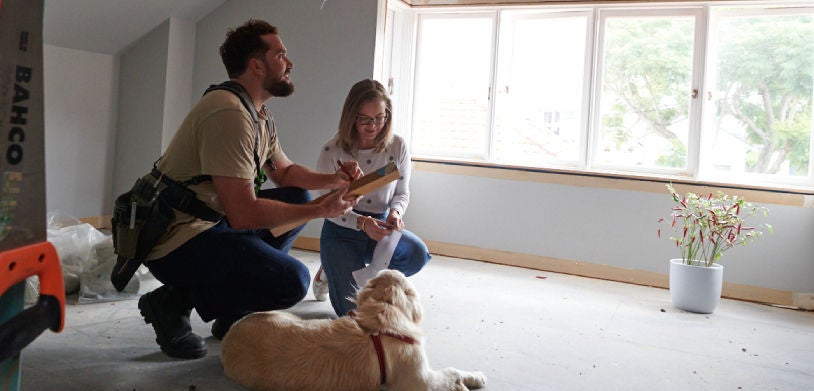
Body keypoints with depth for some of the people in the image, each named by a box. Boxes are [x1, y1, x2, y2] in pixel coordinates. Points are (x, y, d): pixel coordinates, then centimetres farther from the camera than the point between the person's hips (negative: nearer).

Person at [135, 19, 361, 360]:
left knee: (299, 198, 13)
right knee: (292, 281, -22)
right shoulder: (229, 113, -22)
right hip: (176, 241, -11)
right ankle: (174, 302, -4)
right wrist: (322, 210, -19)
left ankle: (232, 313, 9)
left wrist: (332, 180, 1)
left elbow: (284, 172, 21)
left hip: (210, 222, 11)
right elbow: (243, 215, -26)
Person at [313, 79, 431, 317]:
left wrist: (396, 212, -19)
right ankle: (330, 273, 18)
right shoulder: (332, 152, -13)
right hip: (341, 233, -3)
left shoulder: (397, 147, -5)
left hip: (380, 229, 3)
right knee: (354, 310, -18)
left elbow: (402, 193, 6)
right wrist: (362, 222, -28)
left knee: (418, 254, -30)